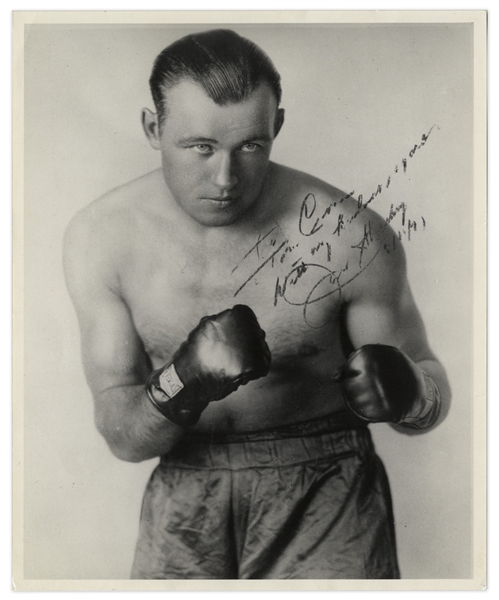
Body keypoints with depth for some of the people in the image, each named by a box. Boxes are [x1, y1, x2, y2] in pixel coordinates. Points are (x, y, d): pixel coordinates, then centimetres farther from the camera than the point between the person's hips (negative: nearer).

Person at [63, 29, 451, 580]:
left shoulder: (348, 236, -16)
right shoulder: (100, 239, -10)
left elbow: (433, 388, -4)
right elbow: (121, 438, -10)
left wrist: (404, 390, -27)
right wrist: (186, 379, -30)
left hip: (325, 482, -1)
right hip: (185, 488, 2)